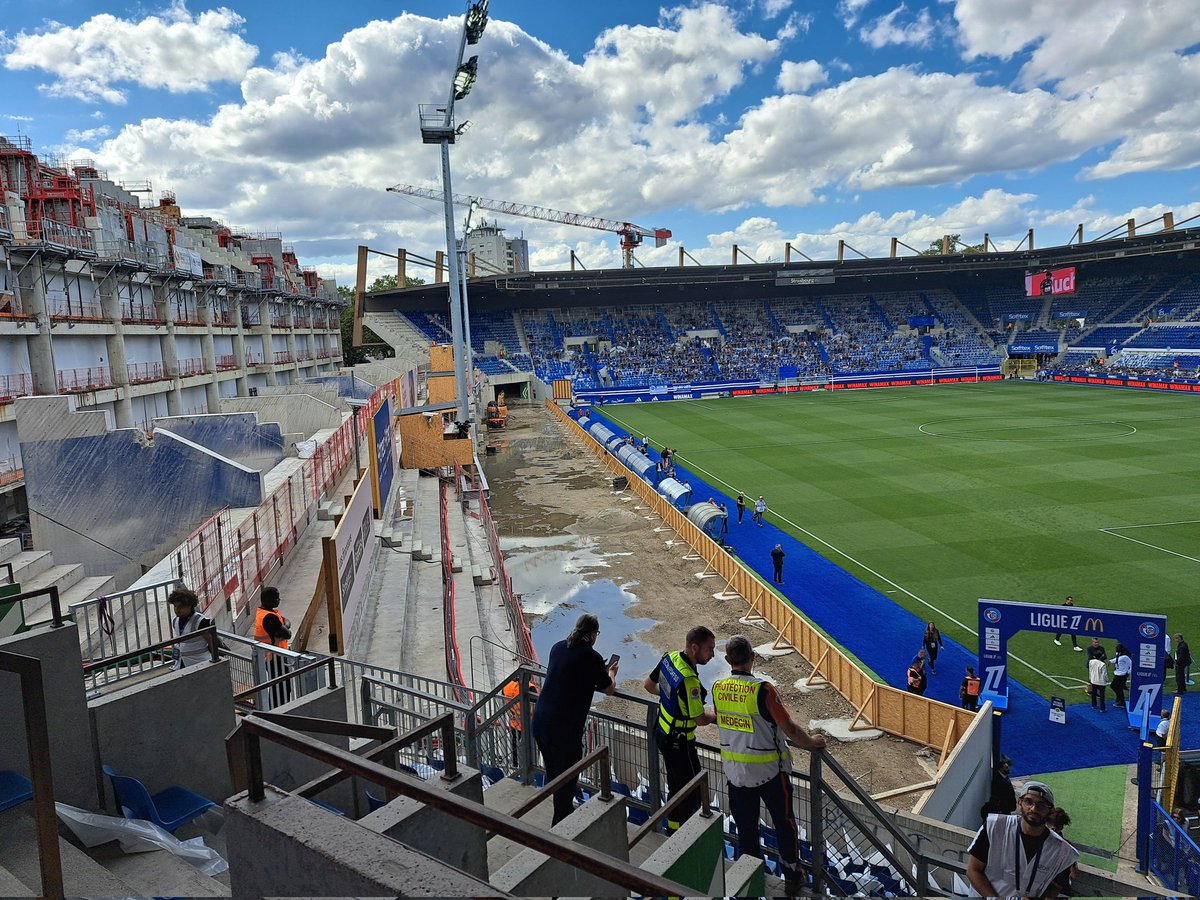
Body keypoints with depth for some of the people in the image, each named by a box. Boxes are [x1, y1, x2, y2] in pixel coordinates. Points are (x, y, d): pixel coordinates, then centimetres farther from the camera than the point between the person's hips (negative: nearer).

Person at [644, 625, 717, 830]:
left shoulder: (669, 658, -8)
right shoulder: (689, 680, -33)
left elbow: (648, 684, 9)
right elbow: (700, 719, -22)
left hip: (662, 734, 9)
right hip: (679, 743, -9)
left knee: (676, 786, 24)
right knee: (692, 792, 8)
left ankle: (673, 828, 38)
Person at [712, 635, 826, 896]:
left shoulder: (717, 689, -9)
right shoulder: (763, 690, -25)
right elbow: (790, 729, -19)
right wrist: (811, 742, 0)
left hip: (735, 772, 4)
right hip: (769, 771, -4)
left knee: (745, 826, 18)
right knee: (784, 823, 18)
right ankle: (792, 877, 32)